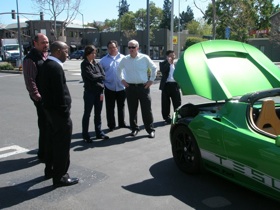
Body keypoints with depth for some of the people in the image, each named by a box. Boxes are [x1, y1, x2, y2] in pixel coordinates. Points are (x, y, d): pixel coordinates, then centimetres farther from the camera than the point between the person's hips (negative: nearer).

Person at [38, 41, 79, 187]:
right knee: (62, 144, -1)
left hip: (49, 109, 10)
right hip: (58, 110, -10)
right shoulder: (56, 67, -20)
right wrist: (65, 112, -18)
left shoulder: (46, 65, 11)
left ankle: (50, 170, 34)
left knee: (52, 141, 20)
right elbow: (60, 93, -23)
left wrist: (46, 103, 17)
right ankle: (60, 177, 8)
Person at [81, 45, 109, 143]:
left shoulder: (97, 64, 10)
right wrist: (100, 76, 1)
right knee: (87, 114, 3)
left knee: (98, 114, 12)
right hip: (89, 92, -5)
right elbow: (91, 76, -17)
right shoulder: (84, 64, -5)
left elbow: (103, 76, 1)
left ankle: (99, 133, 23)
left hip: (99, 92, 5)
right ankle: (85, 135, 11)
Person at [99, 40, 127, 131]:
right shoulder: (103, 60, 2)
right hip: (109, 87, 0)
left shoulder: (123, 58, 1)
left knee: (121, 106, 14)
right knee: (110, 108, 7)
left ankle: (122, 123, 28)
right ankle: (111, 125, 18)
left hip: (121, 87, 0)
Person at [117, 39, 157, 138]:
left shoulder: (144, 58, -1)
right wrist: (122, 79, 13)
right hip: (130, 87, 2)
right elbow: (119, 69, 23)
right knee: (132, 110, 8)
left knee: (147, 109, -1)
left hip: (143, 86, -2)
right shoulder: (125, 59, 5)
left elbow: (154, 68, 10)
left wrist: (151, 80, 5)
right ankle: (134, 128, 21)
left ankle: (150, 129, 10)